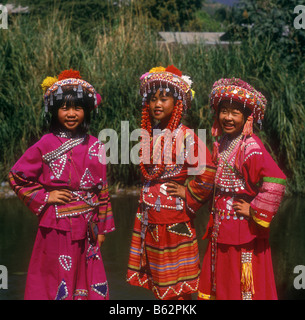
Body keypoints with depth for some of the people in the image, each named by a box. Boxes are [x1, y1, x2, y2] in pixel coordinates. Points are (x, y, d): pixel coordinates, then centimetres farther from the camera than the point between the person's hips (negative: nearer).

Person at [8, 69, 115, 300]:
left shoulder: (94, 147, 5)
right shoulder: (47, 145, -4)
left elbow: (102, 189, 10)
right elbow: (17, 177, 1)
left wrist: (102, 227, 9)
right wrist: (44, 197, -5)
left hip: (86, 227, 3)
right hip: (57, 227, -3)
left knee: (88, 284, 6)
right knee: (57, 283, 0)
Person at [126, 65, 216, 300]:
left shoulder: (184, 136, -12)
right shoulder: (149, 135, 8)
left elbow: (208, 171, -23)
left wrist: (188, 195, -13)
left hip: (174, 218, -7)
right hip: (150, 216, 7)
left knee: (177, 286, 1)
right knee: (159, 284, 12)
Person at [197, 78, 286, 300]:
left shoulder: (251, 147, -18)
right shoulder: (222, 144, 8)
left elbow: (275, 181, -31)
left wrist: (255, 211, -22)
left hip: (243, 231, -8)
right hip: (221, 228, 8)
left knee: (243, 286, 1)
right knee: (222, 283, 17)